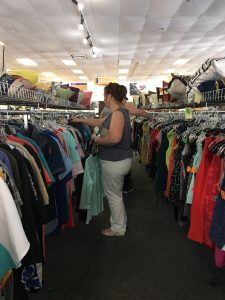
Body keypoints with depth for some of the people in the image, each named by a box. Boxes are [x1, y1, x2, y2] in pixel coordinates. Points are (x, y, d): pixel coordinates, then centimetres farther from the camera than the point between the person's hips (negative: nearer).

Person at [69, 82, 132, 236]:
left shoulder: (118, 113, -19)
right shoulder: (117, 113, 13)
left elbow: (114, 138, -33)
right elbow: (99, 122, 25)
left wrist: (97, 140, -15)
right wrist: (79, 120, 30)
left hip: (115, 162, -10)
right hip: (119, 160, 10)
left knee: (113, 195, 5)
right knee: (115, 193, 21)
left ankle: (118, 228, 22)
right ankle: (119, 222, 37)